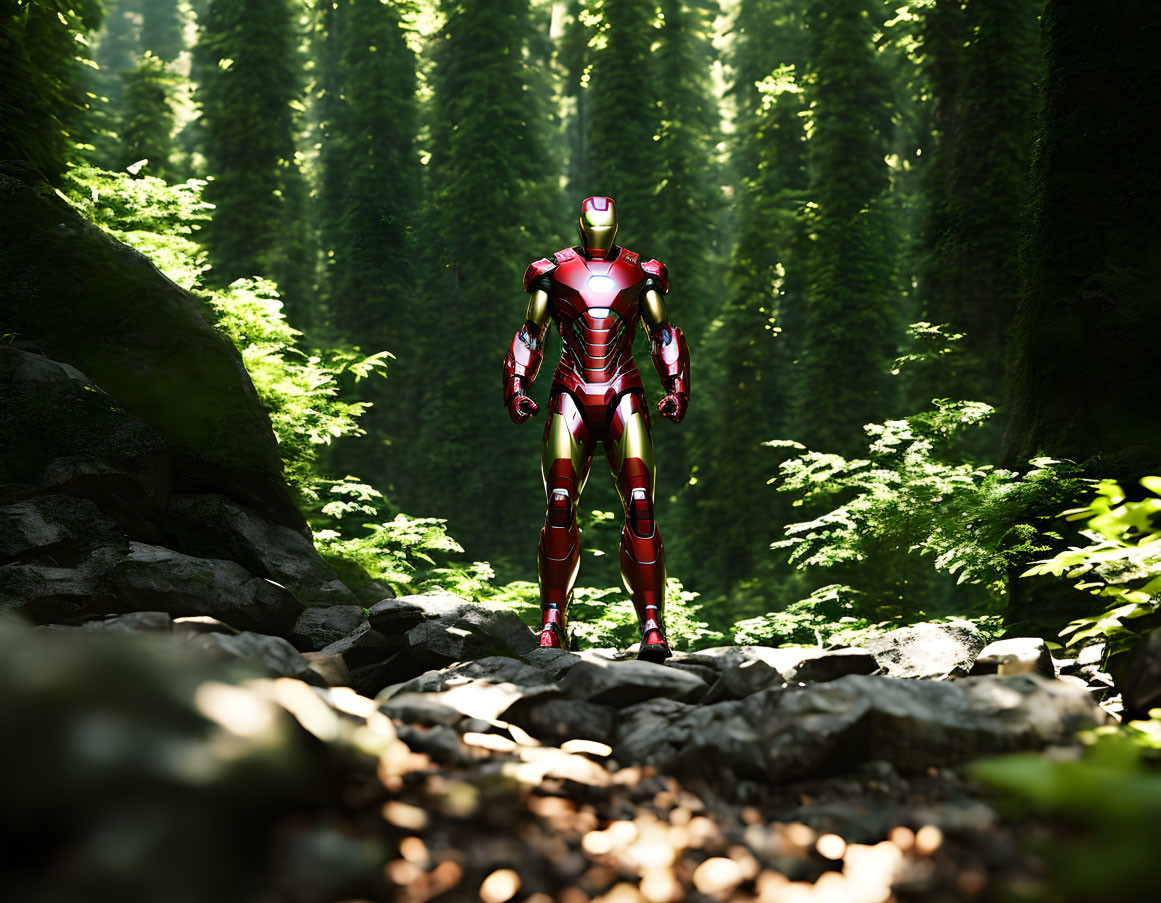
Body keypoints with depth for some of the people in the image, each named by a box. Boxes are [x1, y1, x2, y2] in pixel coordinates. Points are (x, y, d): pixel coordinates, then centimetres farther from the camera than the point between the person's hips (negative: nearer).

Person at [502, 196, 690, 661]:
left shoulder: (641, 272, 12)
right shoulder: (553, 271, 11)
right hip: (570, 397, 0)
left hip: (623, 398, 0)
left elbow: (664, 334, 15)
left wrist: (676, 390, 1)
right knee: (559, 505, -13)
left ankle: (652, 628, -14)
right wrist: (517, 391, 1)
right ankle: (552, 626, -6)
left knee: (640, 506, -14)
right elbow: (529, 335, 14)